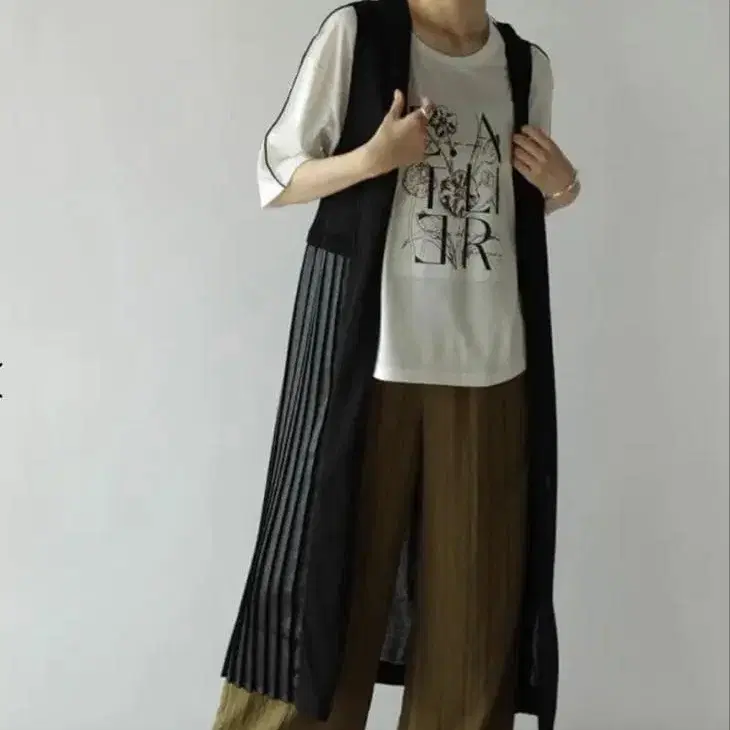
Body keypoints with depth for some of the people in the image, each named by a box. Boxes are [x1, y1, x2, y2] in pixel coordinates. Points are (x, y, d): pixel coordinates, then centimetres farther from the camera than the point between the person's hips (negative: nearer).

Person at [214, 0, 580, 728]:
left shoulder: (528, 66, 11)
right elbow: (276, 178, -1)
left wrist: (561, 189, 0)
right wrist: (375, 156, -17)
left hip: (486, 360, 4)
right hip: (365, 349, -4)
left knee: (475, 577, 8)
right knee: (334, 553, 2)